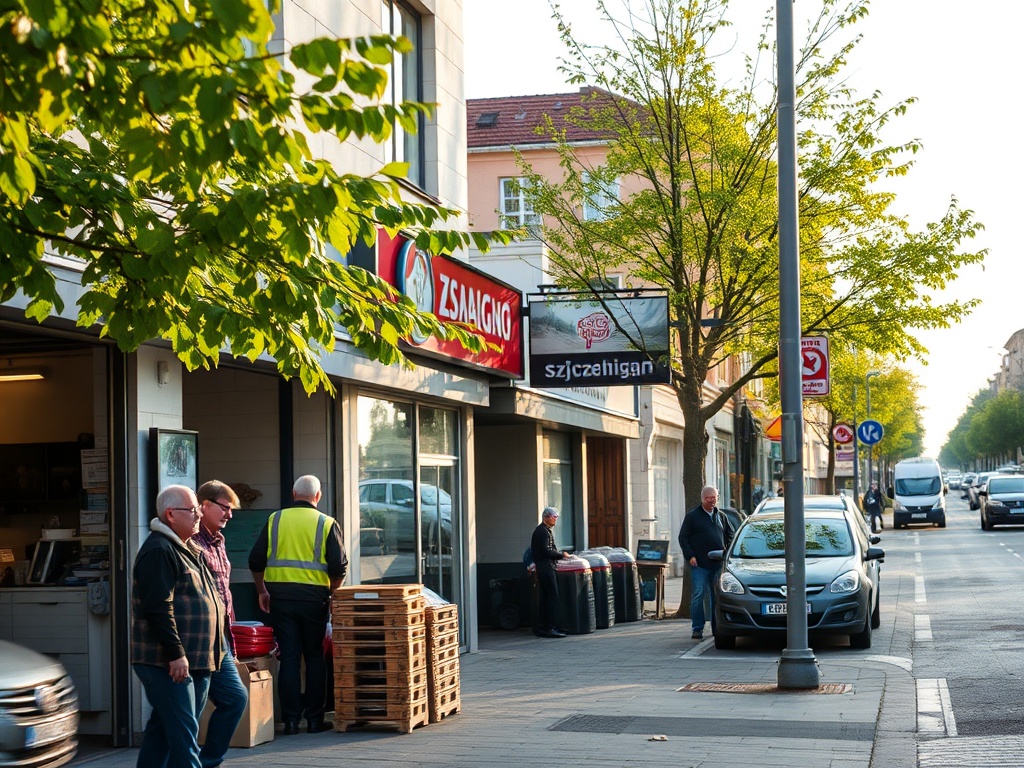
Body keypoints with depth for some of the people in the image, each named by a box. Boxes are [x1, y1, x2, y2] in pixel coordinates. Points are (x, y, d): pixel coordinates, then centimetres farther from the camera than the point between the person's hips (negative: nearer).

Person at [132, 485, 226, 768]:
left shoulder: (187, 550, 19)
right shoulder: (158, 551, -14)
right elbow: (159, 608, -21)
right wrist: (176, 654, -23)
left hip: (193, 660, 10)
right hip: (168, 662, -10)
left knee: (162, 729, 14)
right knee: (183, 733, -10)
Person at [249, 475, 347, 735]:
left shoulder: (275, 520, 5)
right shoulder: (327, 524, 0)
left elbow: (256, 561, 6)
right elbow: (338, 567, -5)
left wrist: (262, 591, 18)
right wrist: (333, 595, 9)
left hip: (280, 595, 1)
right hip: (314, 596, -1)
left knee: (289, 657, 4)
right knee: (314, 656, 8)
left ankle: (291, 719, 3)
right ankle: (314, 718, 9)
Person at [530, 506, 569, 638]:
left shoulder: (542, 530, 19)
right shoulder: (543, 531, -14)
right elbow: (546, 551, -20)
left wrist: (559, 554, 14)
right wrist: (561, 554, -10)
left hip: (542, 568, 11)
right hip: (546, 567, -11)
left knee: (545, 598, 12)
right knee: (553, 598, -10)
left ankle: (540, 628, 14)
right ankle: (550, 628, -11)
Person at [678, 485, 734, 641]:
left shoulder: (721, 517, 15)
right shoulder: (692, 516, 2)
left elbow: (731, 535, 24)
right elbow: (683, 538, 1)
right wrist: (690, 556, -9)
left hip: (718, 564, 4)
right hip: (699, 564, -4)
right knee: (698, 595, -7)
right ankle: (697, 629, -4)